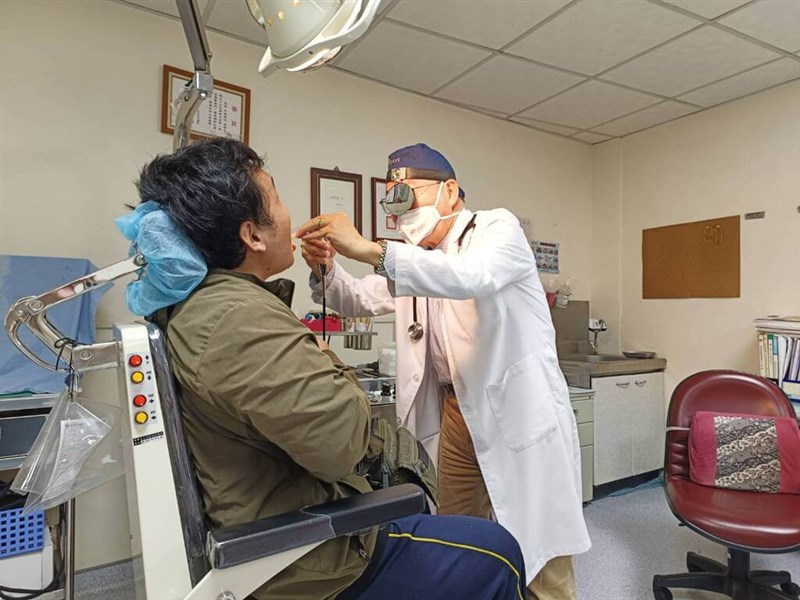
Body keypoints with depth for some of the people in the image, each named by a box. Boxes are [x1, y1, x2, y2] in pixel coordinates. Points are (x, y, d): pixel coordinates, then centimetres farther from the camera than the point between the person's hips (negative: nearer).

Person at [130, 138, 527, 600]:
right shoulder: (240, 319, -32)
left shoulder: (189, 302, 3)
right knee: (497, 555, 1)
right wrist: (330, 366, -13)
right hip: (302, 558, -10)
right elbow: (342, 441, -33)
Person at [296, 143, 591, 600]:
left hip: (520, 412, -6)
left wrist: (369, 249, -35)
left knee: (538, 557, 4)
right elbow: (359, 302, 15)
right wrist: (327, 268, -6)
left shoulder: (497, 227, -9)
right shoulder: (414, 258, 11)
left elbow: (470, 277, -30)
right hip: (455, 412, 6)